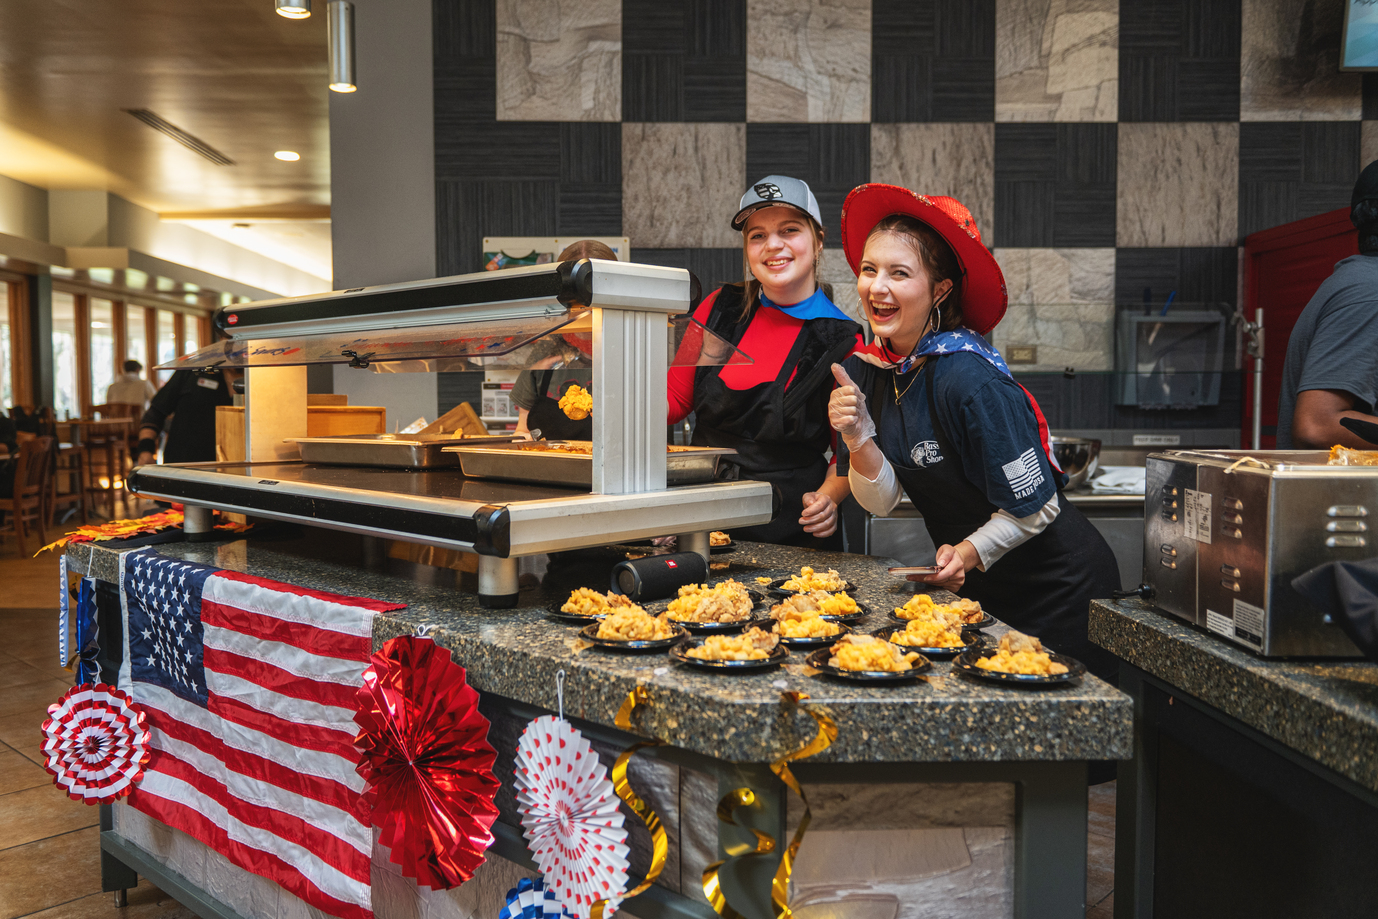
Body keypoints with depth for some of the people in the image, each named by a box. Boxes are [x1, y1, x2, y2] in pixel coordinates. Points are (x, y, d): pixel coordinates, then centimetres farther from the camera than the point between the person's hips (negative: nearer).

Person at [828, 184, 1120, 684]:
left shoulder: (968, 380, -28)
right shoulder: (868, 370, -7)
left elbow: (1035, 505, -19)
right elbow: (882, 500, -8)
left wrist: (970, 553, -30)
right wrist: (857, 438, -23)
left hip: (1058, 589, -6)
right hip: (978, 588, 6)